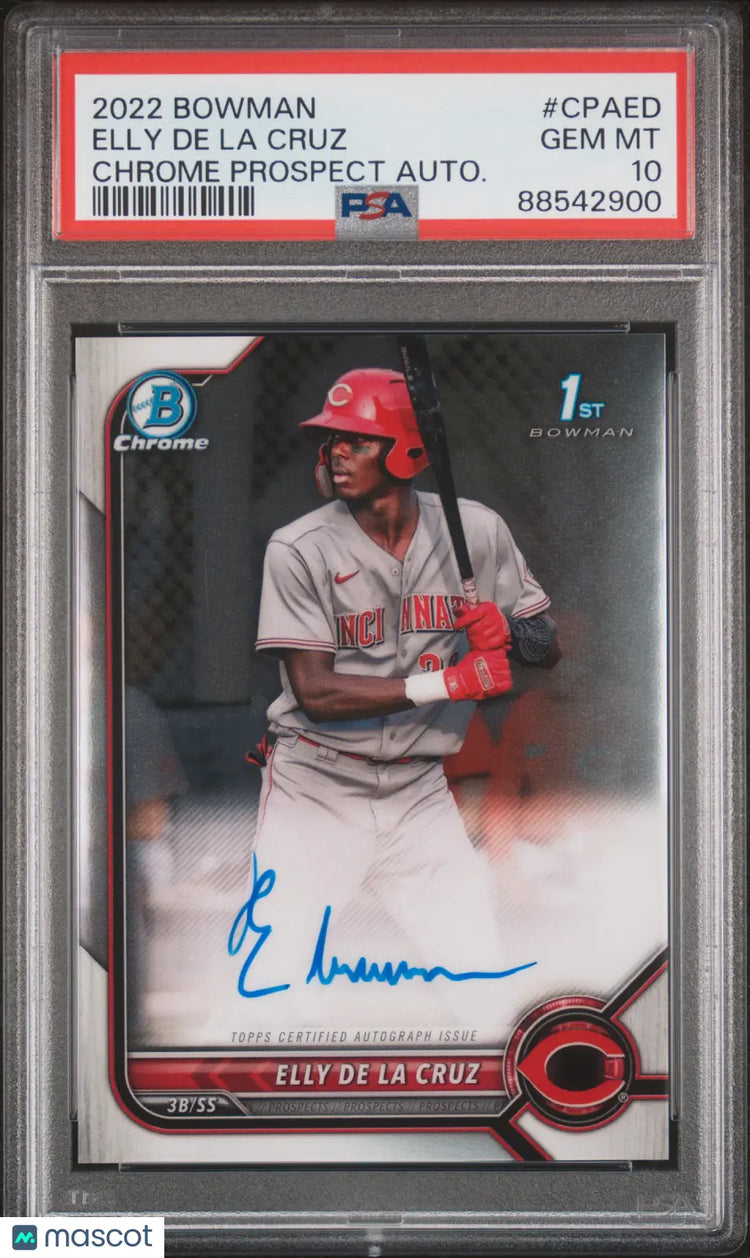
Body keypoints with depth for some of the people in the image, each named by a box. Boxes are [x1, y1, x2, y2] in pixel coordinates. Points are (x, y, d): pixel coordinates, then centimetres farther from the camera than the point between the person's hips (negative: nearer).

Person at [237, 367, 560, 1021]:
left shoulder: (476, 531, 0)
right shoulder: (299, 549, -10)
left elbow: (548, 648, 6)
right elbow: (315, 692, -16)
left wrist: (508, 630, -18)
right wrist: (445, 682, -23)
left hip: (421, 794, 3)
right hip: (315, 792, -3)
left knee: (483, 978, 0)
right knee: (277, 984, -9)